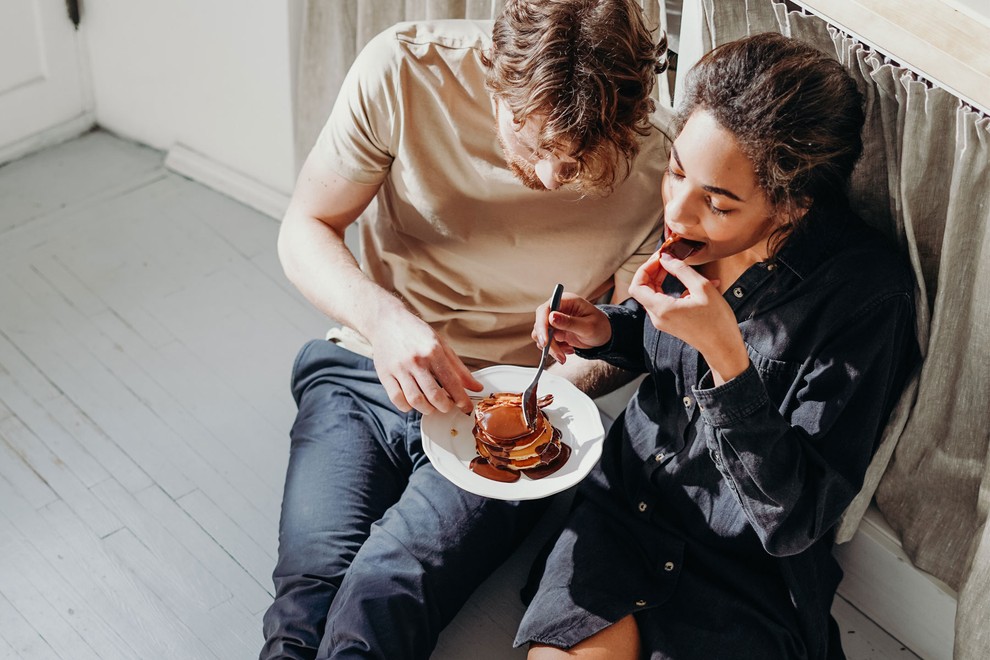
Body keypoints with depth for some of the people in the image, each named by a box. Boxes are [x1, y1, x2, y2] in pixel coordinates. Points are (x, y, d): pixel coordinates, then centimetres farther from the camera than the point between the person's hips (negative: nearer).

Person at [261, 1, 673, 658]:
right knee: (311, 587, -24)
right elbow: (305, 231, -6)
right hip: (367, 374, 1)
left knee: (384, 598, -25)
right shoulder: (403, 69, -16)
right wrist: (385, 320, -27)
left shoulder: (656, 163, -15)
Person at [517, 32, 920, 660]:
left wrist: (724, 352, -32)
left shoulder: (866, 291, -22)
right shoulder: (690, 241, -6)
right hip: (626, 494, 4)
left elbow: (792, 523, -23)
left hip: (742, 571, -4)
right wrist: (605, 330, -3)